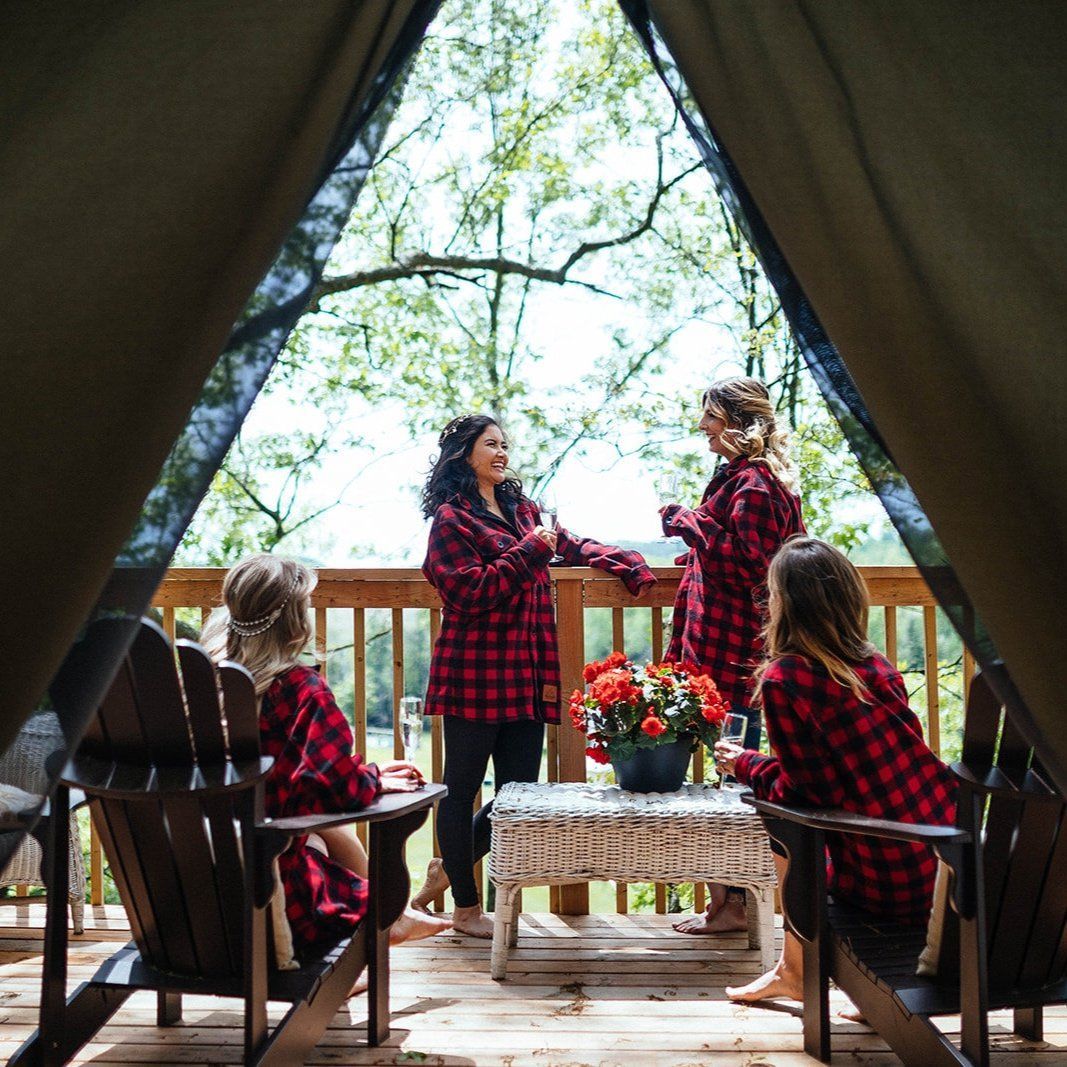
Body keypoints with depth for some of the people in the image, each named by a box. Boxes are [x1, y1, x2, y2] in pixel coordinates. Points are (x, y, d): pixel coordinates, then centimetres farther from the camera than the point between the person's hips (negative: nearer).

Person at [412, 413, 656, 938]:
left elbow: (572, 546, 26)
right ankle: (465, 907, 18)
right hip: (475, 674, -7)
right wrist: (528, 552, -13)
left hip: (524, 676, 7)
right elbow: (470, 593, -13)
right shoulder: (452, 518, -4)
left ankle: (448, 867, 28)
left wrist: (630, 565, 16)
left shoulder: (521, 510, 17)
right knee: (462, 790, 4)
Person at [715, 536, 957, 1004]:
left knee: (785, 813, 17)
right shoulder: (874, 664, 8)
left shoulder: (782, 677, -12)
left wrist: (744, 765, 13)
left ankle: (796, 970, 28)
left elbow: (799, 787, -8)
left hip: (888, 884, -6)